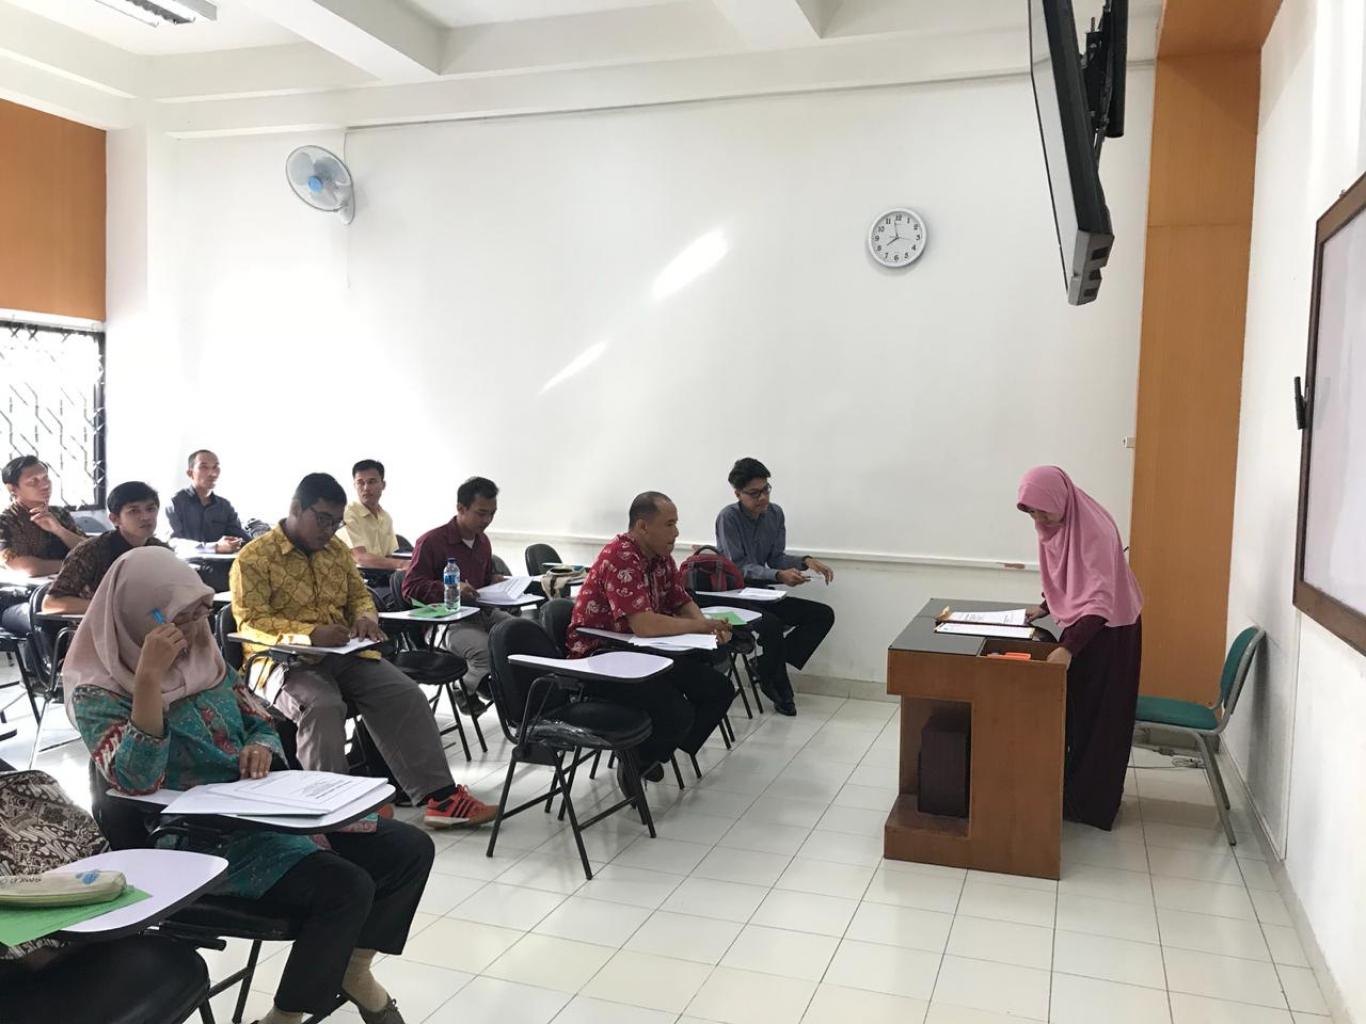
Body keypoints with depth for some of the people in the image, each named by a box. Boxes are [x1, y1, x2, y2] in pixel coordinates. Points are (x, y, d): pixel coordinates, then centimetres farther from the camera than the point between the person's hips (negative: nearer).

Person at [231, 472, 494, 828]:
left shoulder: (337, 550, 15)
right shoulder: (253, 558, -5)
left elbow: (360, 595, 23)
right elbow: (250, 622, -14)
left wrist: (365, 618, -4)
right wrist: (310, 634, -29)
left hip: (343, 655, 6)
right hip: (286, 662, -5)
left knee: (405, 695, -15)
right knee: (322, 706, -37)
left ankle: (439, 795, -15)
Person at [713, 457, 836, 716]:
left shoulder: (775, 514, 2)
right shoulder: (728, 518, -16)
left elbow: (776, 557, 7)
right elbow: (739, 568, -19)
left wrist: (805, 561, -13)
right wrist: (779, 576, -33)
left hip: (762, 594, 7)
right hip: (733, 596, -7)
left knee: (823, 615, -6)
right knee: (773, 626, -34)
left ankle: (768, 667, -2)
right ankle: (778, 685, -5)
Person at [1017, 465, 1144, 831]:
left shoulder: (1094, 529, -29)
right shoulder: (1053, 525, -3)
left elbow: (1100, 600, -34)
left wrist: (1068, 647, -41)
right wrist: (1045, 607, 2)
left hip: (1109, 631, -8)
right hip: (1081, 625, 8)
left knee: (1099, 717, 2)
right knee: (1071, 710, 14)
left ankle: (1092, 803, 13)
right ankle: (1071, 790, 27)